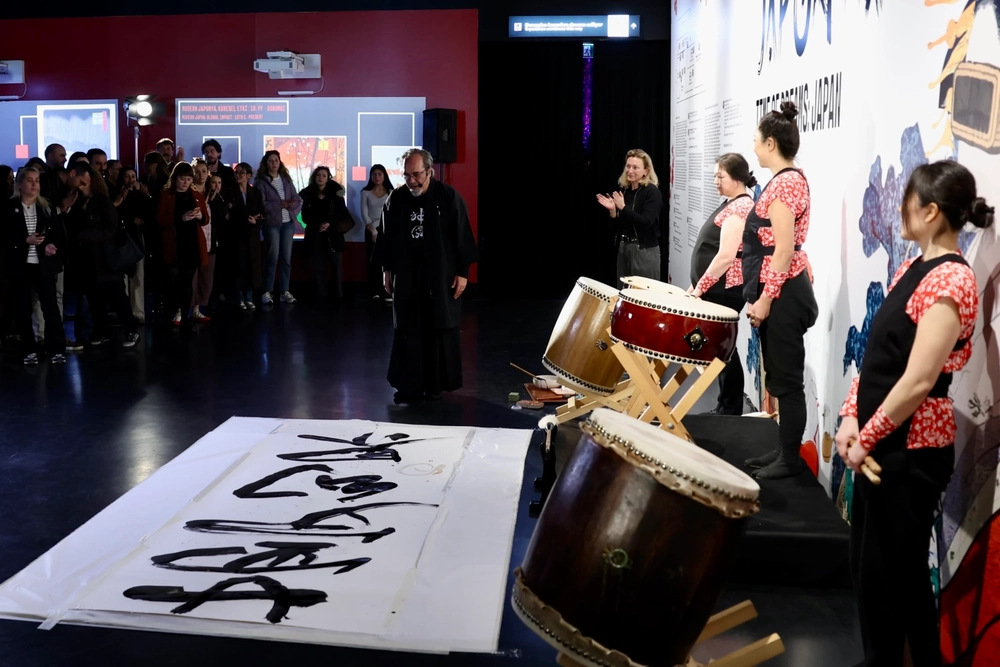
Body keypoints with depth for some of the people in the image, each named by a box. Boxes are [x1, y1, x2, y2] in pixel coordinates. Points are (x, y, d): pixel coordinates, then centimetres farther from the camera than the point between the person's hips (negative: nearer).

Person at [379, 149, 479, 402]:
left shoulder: (448, 197, -9)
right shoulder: (396, 198, 0)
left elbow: (462, 236, -6)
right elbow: (387, 236, 9)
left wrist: (462, 272, -8)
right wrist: (387, 269, 11)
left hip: (441, 275, -2)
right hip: (406, 275, 3)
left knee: (440, 329, 4)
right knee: (407, 330, 4)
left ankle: (436, 384, 15)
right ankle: (409, 386, 11)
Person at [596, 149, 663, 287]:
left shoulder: (652, 192, -10)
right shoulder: (624, 190, 8)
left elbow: (646, 222, -21)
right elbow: (618, 225, 13)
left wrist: (623, 207, -21)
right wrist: (612, 210, -6)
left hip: (645, 250, -7)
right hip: (623, 247, 7)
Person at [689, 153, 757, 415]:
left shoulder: (740, 207, -16)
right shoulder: (730, 204, 16)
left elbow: (726, 256, -23)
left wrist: (700, 287, -19)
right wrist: (698, 284, 18)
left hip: (726, 291, -10)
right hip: (717, 290, 10)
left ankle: (731, 412, 6)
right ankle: (725, 409, 20)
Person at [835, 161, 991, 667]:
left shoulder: (950, 281, -19)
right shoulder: (912, 269, 9)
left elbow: (918, 382, -23)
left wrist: (865, 439, -15)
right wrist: (851, 417, 0)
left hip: (912, 450, -9)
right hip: (883, 442, 9)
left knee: (898, 573, 6)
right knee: (868, 564, 18)